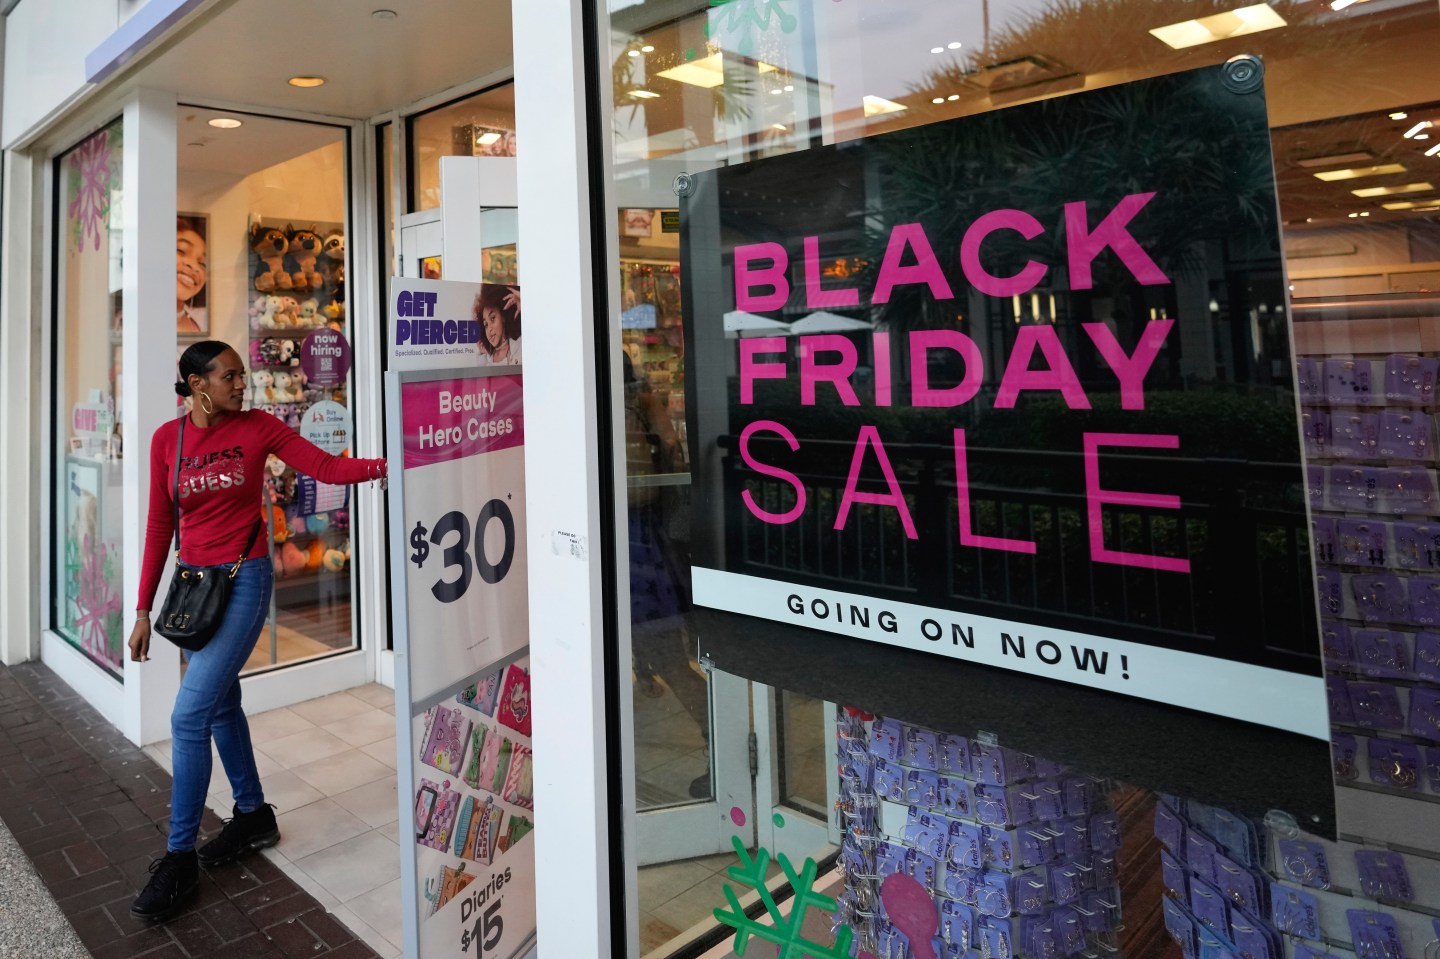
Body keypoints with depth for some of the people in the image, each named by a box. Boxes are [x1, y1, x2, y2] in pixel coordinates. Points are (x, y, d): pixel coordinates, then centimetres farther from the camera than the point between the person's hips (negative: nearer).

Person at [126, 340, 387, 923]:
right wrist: (144, 610, 5)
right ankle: (253, 816, 34)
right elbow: (159, 526, 5)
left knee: (189, 716, -8)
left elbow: (327, 468, -10)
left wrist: (386, 464, -28)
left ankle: (179, 860, 7)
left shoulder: (257, 427, -6)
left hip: (243, 580, -5)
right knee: (221, 705, 15)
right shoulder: (167, 439, 2)